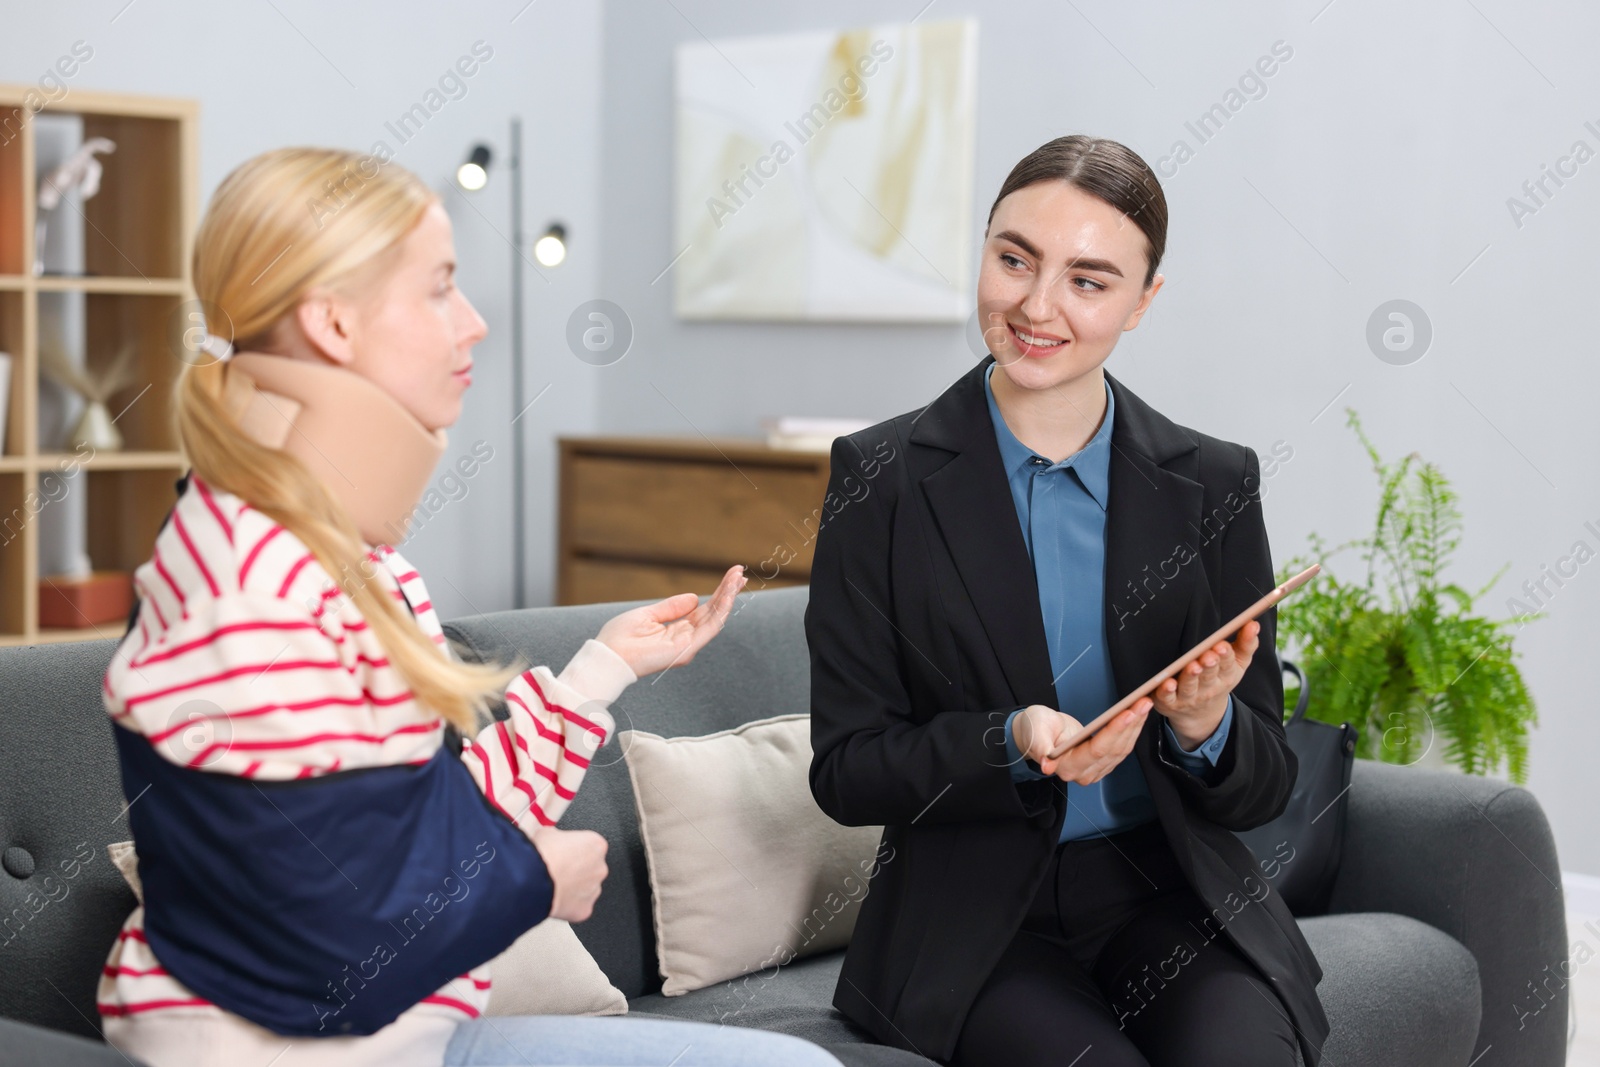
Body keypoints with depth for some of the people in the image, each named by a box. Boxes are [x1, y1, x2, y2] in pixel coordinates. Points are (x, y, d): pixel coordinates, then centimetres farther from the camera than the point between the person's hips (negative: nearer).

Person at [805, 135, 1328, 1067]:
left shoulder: (1213, 486, 2)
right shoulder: (880, 481, -2)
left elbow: (1266, 787, 5)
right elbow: (845, 771, -3)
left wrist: (1204, 729, -17)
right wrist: (1011, 744, -20)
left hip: (1168, 894, 2)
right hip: (972, 916, -2)